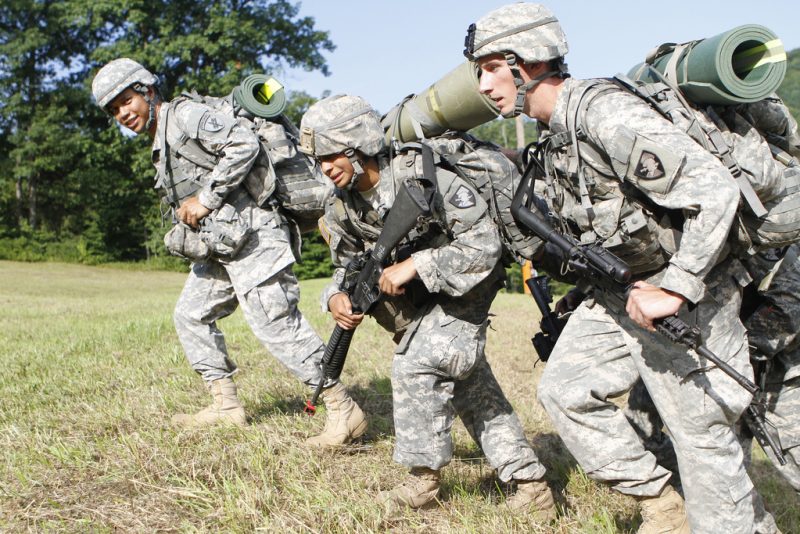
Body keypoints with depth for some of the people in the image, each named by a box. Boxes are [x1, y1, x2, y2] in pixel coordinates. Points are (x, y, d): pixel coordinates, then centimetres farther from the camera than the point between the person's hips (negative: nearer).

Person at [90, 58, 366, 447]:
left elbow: (244, 143, -21)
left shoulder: (185, 115, -6)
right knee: (191, 315, 15)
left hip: (250, 234, -11)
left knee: (275, 323, -16)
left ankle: (344, 411, -13)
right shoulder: (160, 145, 23)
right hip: (219, 243, 11)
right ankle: (225, 405, 20)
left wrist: (205, 199, -17)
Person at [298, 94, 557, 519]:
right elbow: (346, 266, 3)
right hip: (415, 309, 8)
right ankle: (530, 483, 16)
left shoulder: (423, 180, -29)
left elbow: (484, 245, -28)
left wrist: (414, 265, -33)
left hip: (461, 293, -7)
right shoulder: (342, 209, -8)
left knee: (415, 366, -24)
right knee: (472, 389, 8)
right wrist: (336, 297, -20)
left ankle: (423, 479, -8)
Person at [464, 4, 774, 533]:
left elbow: (715, 187, -30)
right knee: (565, 389, 5)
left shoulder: (605, 112, -24)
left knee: (702, 426, -4)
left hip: (686, 293, -9)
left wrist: (674, 289, -30)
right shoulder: (553, 136, 6)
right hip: (619, 289, 9)